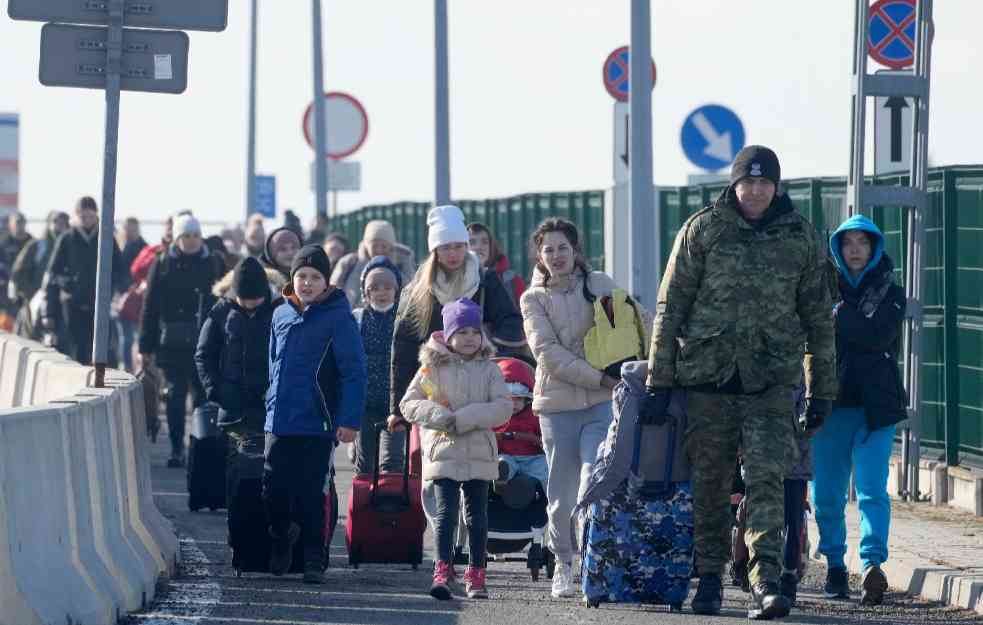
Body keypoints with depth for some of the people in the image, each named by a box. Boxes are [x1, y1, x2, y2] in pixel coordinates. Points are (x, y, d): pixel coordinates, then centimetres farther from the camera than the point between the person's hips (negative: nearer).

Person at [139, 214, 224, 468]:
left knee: (202, 394, 2)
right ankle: (177, 449, 3)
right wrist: (146, 347, 0)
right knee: (175, 395, -1)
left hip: (204, 342, 0)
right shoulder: (163, 264, 3)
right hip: (172, 342, 0)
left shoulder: (213, 263, 5)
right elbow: (150, 307, 4)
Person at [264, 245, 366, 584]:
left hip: (317, 425, -5)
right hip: (278, 423, 5)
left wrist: (349, 420, -15)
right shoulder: (281, 314, 10)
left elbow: (354, 371, -10)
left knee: (311, 496, 0)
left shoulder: (337, 317, -7)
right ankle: (281, 539, 31)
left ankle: (314, 562, 9)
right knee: (274, 491, 5)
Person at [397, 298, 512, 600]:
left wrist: (464, 419, -15)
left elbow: (504, 407, -5)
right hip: (443, 453, -2)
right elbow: (408, 404, 1)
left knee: (477, 515, 7)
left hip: (479, 455, 2)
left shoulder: (488, 369, 5)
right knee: (446, 511, -10)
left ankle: (475, 574, 14)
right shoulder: (432, 368, 3)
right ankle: (442, 570, -12)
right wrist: (439, 417, -15)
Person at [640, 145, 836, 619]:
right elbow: (670, 307, 3)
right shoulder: (702, 229, 2)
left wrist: (821, 390, 11)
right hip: (707, 372, 0)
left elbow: (817, 317, 13)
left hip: (771, 380, 0)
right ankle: (709, 578, 19)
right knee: (709, 482, 6)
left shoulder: (801, 237, 7)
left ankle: (765, 583, -19)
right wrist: (658, 381, -1)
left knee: (766, 478, -12)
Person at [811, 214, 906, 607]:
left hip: (875, 406, -2)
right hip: (831, 402, 2)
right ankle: (835, 565, 19)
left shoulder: (889, 293, 8)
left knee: (872, 489, -14)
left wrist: (839, 315, -10)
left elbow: (879, 336, -10)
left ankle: (872, 564, -25)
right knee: (826, 493, 4)